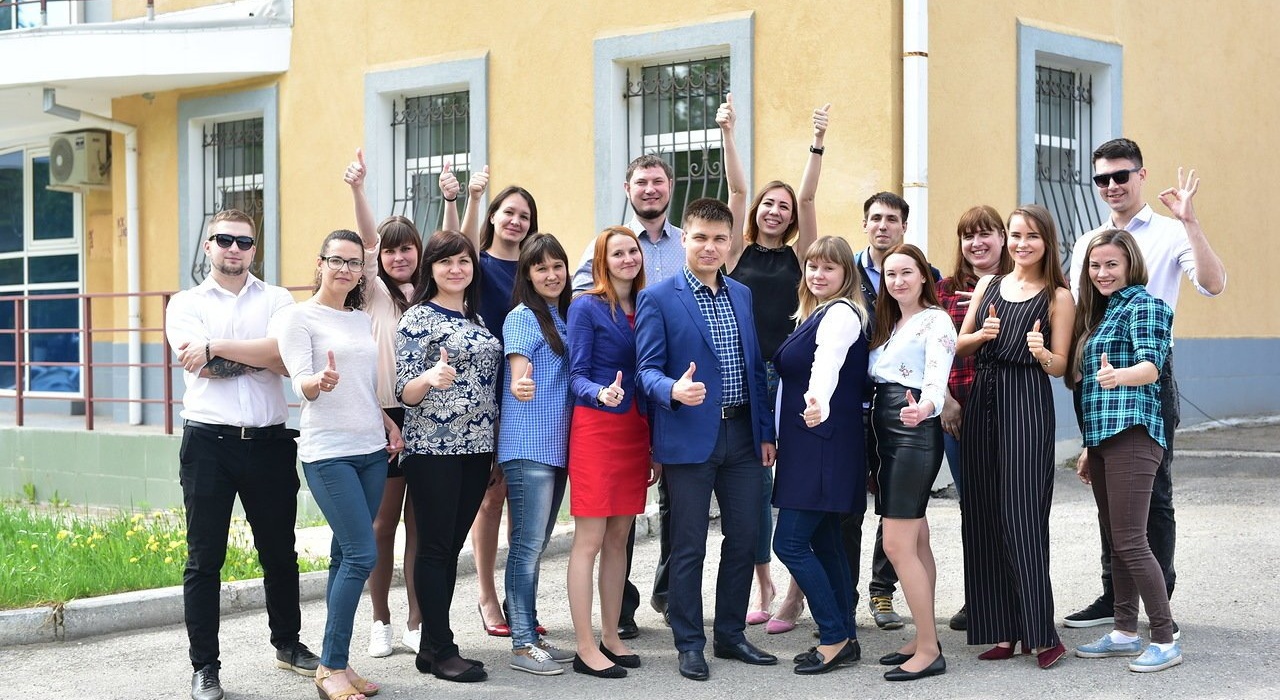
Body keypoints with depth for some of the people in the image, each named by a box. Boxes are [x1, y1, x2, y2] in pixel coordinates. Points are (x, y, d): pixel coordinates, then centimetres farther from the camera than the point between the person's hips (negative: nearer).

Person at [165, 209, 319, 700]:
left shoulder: (276, 300, 8)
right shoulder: (185, 304, 6)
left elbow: (289, 357, -11)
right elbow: (196, 360, -11)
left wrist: (217, 347, -13)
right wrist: (262, 355, -8)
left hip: (269, 441, 2)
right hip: (208, 443, -1)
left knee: (279, 551, 14)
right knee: (204, 559, 2)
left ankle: (288, 644, 32)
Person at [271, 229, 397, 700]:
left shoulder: (364, 320, 15)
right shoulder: (298, 317, -4)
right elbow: (302, 386, -14)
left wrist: (388, 422, 9)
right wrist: (322, 381, -35)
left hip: (371, 449, 6)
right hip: (328, 451, -6)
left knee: (346, 556, 7)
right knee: (363, 555, -13)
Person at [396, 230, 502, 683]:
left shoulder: (478, 319, 15)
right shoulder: (417, 318, -5)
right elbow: (404, 392, -9)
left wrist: (497, 442, 17)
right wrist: (431, 378, -30)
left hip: (476, 447, 7)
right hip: (433, 447, -6)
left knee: (452, 547, 8)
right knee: (435, 548, -3)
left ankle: (433, 646, 14)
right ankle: (441, 650, 0)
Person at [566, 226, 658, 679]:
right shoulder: (586, 307, -5)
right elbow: (577, 375, -8)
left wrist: (655, 446, 12)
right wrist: (601, 393, -31)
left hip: (635, 431, 6)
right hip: (596, 427, -6)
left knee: (619, 539, 10)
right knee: (590, 539, -5)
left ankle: (611, 637, 18)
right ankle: (586, 648, -2)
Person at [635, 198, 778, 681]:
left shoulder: (742, 295, 13)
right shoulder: (657, 300, -4)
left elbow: (756, 366, 15)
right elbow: (648, 369, -8)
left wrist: (765, 432, 11)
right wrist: (673, 390, -29)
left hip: (742, 436, 5)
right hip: (690, 438, -5)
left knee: (744, 539, 9)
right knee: (688, 546, 1)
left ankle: (731, 635, 23)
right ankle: (689, 644, 12)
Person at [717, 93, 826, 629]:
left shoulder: (797, 254, 8)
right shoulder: (740, 250, 9)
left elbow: (808, 197, -3)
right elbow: (737, 189, 0)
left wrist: (817, 145, -13)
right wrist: (727, 133, -8)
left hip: (787, 373, -1)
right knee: (752, 481, 6)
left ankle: (797, 585, 3)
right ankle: (763, 585, 16)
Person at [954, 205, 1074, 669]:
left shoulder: (1057, 296, 1)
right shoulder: (988, 286, 14)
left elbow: (1059, 367, -1)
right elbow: (958, 347, 13)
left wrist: (1041, 352, -21)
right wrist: (982, 334, -7)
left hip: (1027, 406, -5)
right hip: (982, 402, 5)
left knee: (1021, 516, -9)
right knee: (983, 516, 3)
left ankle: (1041, 633, -3)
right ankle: (1002, 631, 10)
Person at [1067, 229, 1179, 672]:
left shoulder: (1143, 305, -5)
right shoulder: (1100, 312, 20)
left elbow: (1151, 366, -20)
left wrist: (1118, 376, -42)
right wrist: (1089, 450, 22)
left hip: (1131, 434, -9)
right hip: (1101, 437, 9)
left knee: (1130, 541, -11)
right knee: (1115, 541, 11)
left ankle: (1166, 640, -6)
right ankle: (1125, 633, 18)